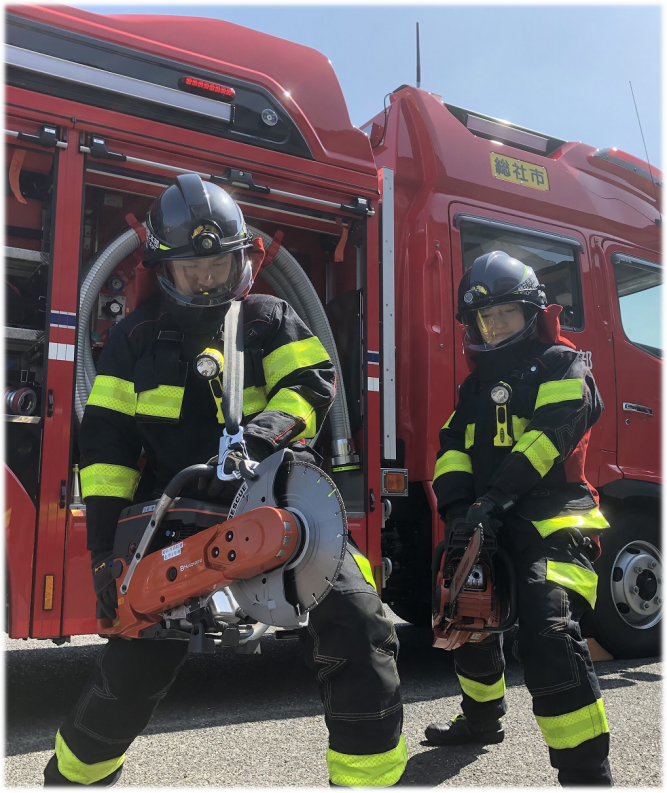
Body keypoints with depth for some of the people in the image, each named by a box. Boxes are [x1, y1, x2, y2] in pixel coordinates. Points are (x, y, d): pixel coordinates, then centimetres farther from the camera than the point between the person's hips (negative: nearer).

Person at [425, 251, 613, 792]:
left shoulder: (561, 366, -1)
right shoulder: (477, 385, 20)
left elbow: (554, 430, -18)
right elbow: (454, 448, 9)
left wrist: (498, 493, -28)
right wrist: (455, 503, -10)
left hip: (552, 520, -8)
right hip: (491, 525, 8)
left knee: (548, 633, -26)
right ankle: (482, 720, 46)